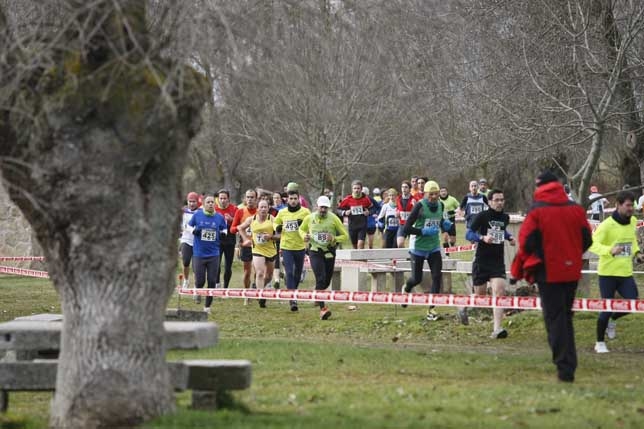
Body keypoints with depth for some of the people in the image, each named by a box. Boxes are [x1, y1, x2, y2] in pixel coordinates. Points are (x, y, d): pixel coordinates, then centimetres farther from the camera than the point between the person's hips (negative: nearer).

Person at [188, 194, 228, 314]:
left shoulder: (219, 217, 1)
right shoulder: (197, 215, -1)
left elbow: (224, 229, 16)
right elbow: (189, 226, 12)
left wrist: (223, 233, -6)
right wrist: (194, 230, -10)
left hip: (213, 254, 1)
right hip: (199, 254, -1)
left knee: (212, 281, -1)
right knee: (200, 281, -2)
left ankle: (207, 306, 13)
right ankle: (197, 291, 35)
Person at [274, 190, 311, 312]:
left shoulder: (305, 212, -3)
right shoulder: (282, 212, 3)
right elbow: (276, 223, 20)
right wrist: (278, 228, -4)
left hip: (300, 247, 0)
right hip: (286, 247, 0)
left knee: (298, 274, 14)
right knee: (289, 273, -12)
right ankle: (293, 300, -14)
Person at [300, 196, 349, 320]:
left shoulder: (334, 219, -5)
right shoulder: (309, 218, -1)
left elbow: (345, 236, 0)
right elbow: (301, 229, 19)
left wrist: (334, 239, -19)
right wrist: (304, 236, -3)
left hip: (329, 252, 2)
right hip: (315, 252, -2)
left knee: (327, 281, 12)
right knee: (321, 279, -18)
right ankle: (322, 308, -21)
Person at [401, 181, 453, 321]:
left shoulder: (440, 205, 3)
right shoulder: (420, 206, -15)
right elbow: (407, 228, -16)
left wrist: (445, 225, -2)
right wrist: (424, 231, -25)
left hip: (434, 247, 4)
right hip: (419, 247, -4)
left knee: (437, 276, -8)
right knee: (417, 279, 5)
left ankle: (431, 309, -1)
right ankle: (406, 288, 42)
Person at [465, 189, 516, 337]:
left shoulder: (505, 217, 8)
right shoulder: (482, 216, -8)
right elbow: (468, 234, -11)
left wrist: (510, 237, 11)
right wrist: (483, 238, -28)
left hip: (498, 262, 3)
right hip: (481, 262, -3)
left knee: (499, 291, -16)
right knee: (480, 295, 6)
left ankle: (497, 329, -19)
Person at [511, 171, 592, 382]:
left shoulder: (536, 211, -9)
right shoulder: (576, 209, 3)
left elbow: (526, 244, -11)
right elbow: (586, 240, 6)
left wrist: (517, 271, 3)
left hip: (548, 272, -4)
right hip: (572, 271, 4)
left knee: (555, 318, 0)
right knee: (566, 316, 18)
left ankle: (565, 367, -7)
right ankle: (568, 365, 20)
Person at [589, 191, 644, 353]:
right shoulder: (607, 225, -17)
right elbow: (593, 244, -24)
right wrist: (610, 250, -40)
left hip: (626, 273, 6)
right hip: (608, 273, -5)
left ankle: (612, 321, 27)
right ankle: (600, 343, 17)